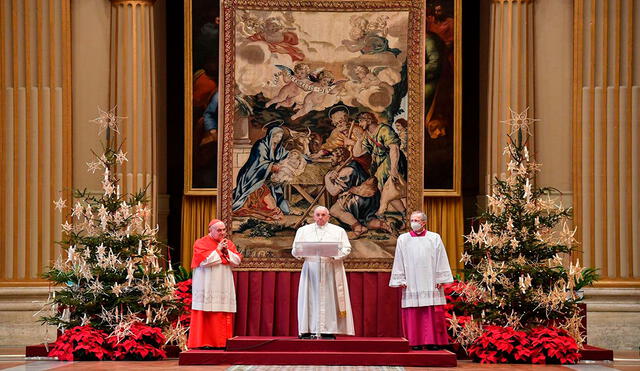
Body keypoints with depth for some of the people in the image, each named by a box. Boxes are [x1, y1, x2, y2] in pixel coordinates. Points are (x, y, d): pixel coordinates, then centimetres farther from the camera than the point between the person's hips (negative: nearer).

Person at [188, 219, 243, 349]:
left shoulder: (228, 243, 14)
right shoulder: (201, 243, -1)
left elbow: (237, 260, 7)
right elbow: (205, 260, -15)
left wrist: (227, 251, -7)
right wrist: (218, 250, -10)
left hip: (224, 285, 5)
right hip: (207, 287, -5)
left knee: (224, 315, 1)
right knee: (206, 316, -8)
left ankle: (222, 342, 3)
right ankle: (202, 342, -7)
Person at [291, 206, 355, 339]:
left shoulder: (338, 231, 11)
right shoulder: (303, 230, 15)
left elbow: (346, 249, 3)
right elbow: (295, 251, 11)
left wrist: (334, 255, -15)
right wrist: (299, 251, -13)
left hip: (331, 269, -1)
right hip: (311, 269, 1)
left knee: (330, 297, -6)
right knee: (310, 298, -5)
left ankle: (328, 331, -7)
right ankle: (308, 330, -6)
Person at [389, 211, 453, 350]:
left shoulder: (435, 238, 7)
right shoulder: (403, 239, 10)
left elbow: (441, 260, 5)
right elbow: (399, 261, 9)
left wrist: (440, 279, -1)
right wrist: (400, 280, 3)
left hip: (430, 282, -1)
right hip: (411, 283, 1)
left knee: (433, 313, -5)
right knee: (413, 313, -3)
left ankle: (433, 341, -1)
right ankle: (416, 342, -1)